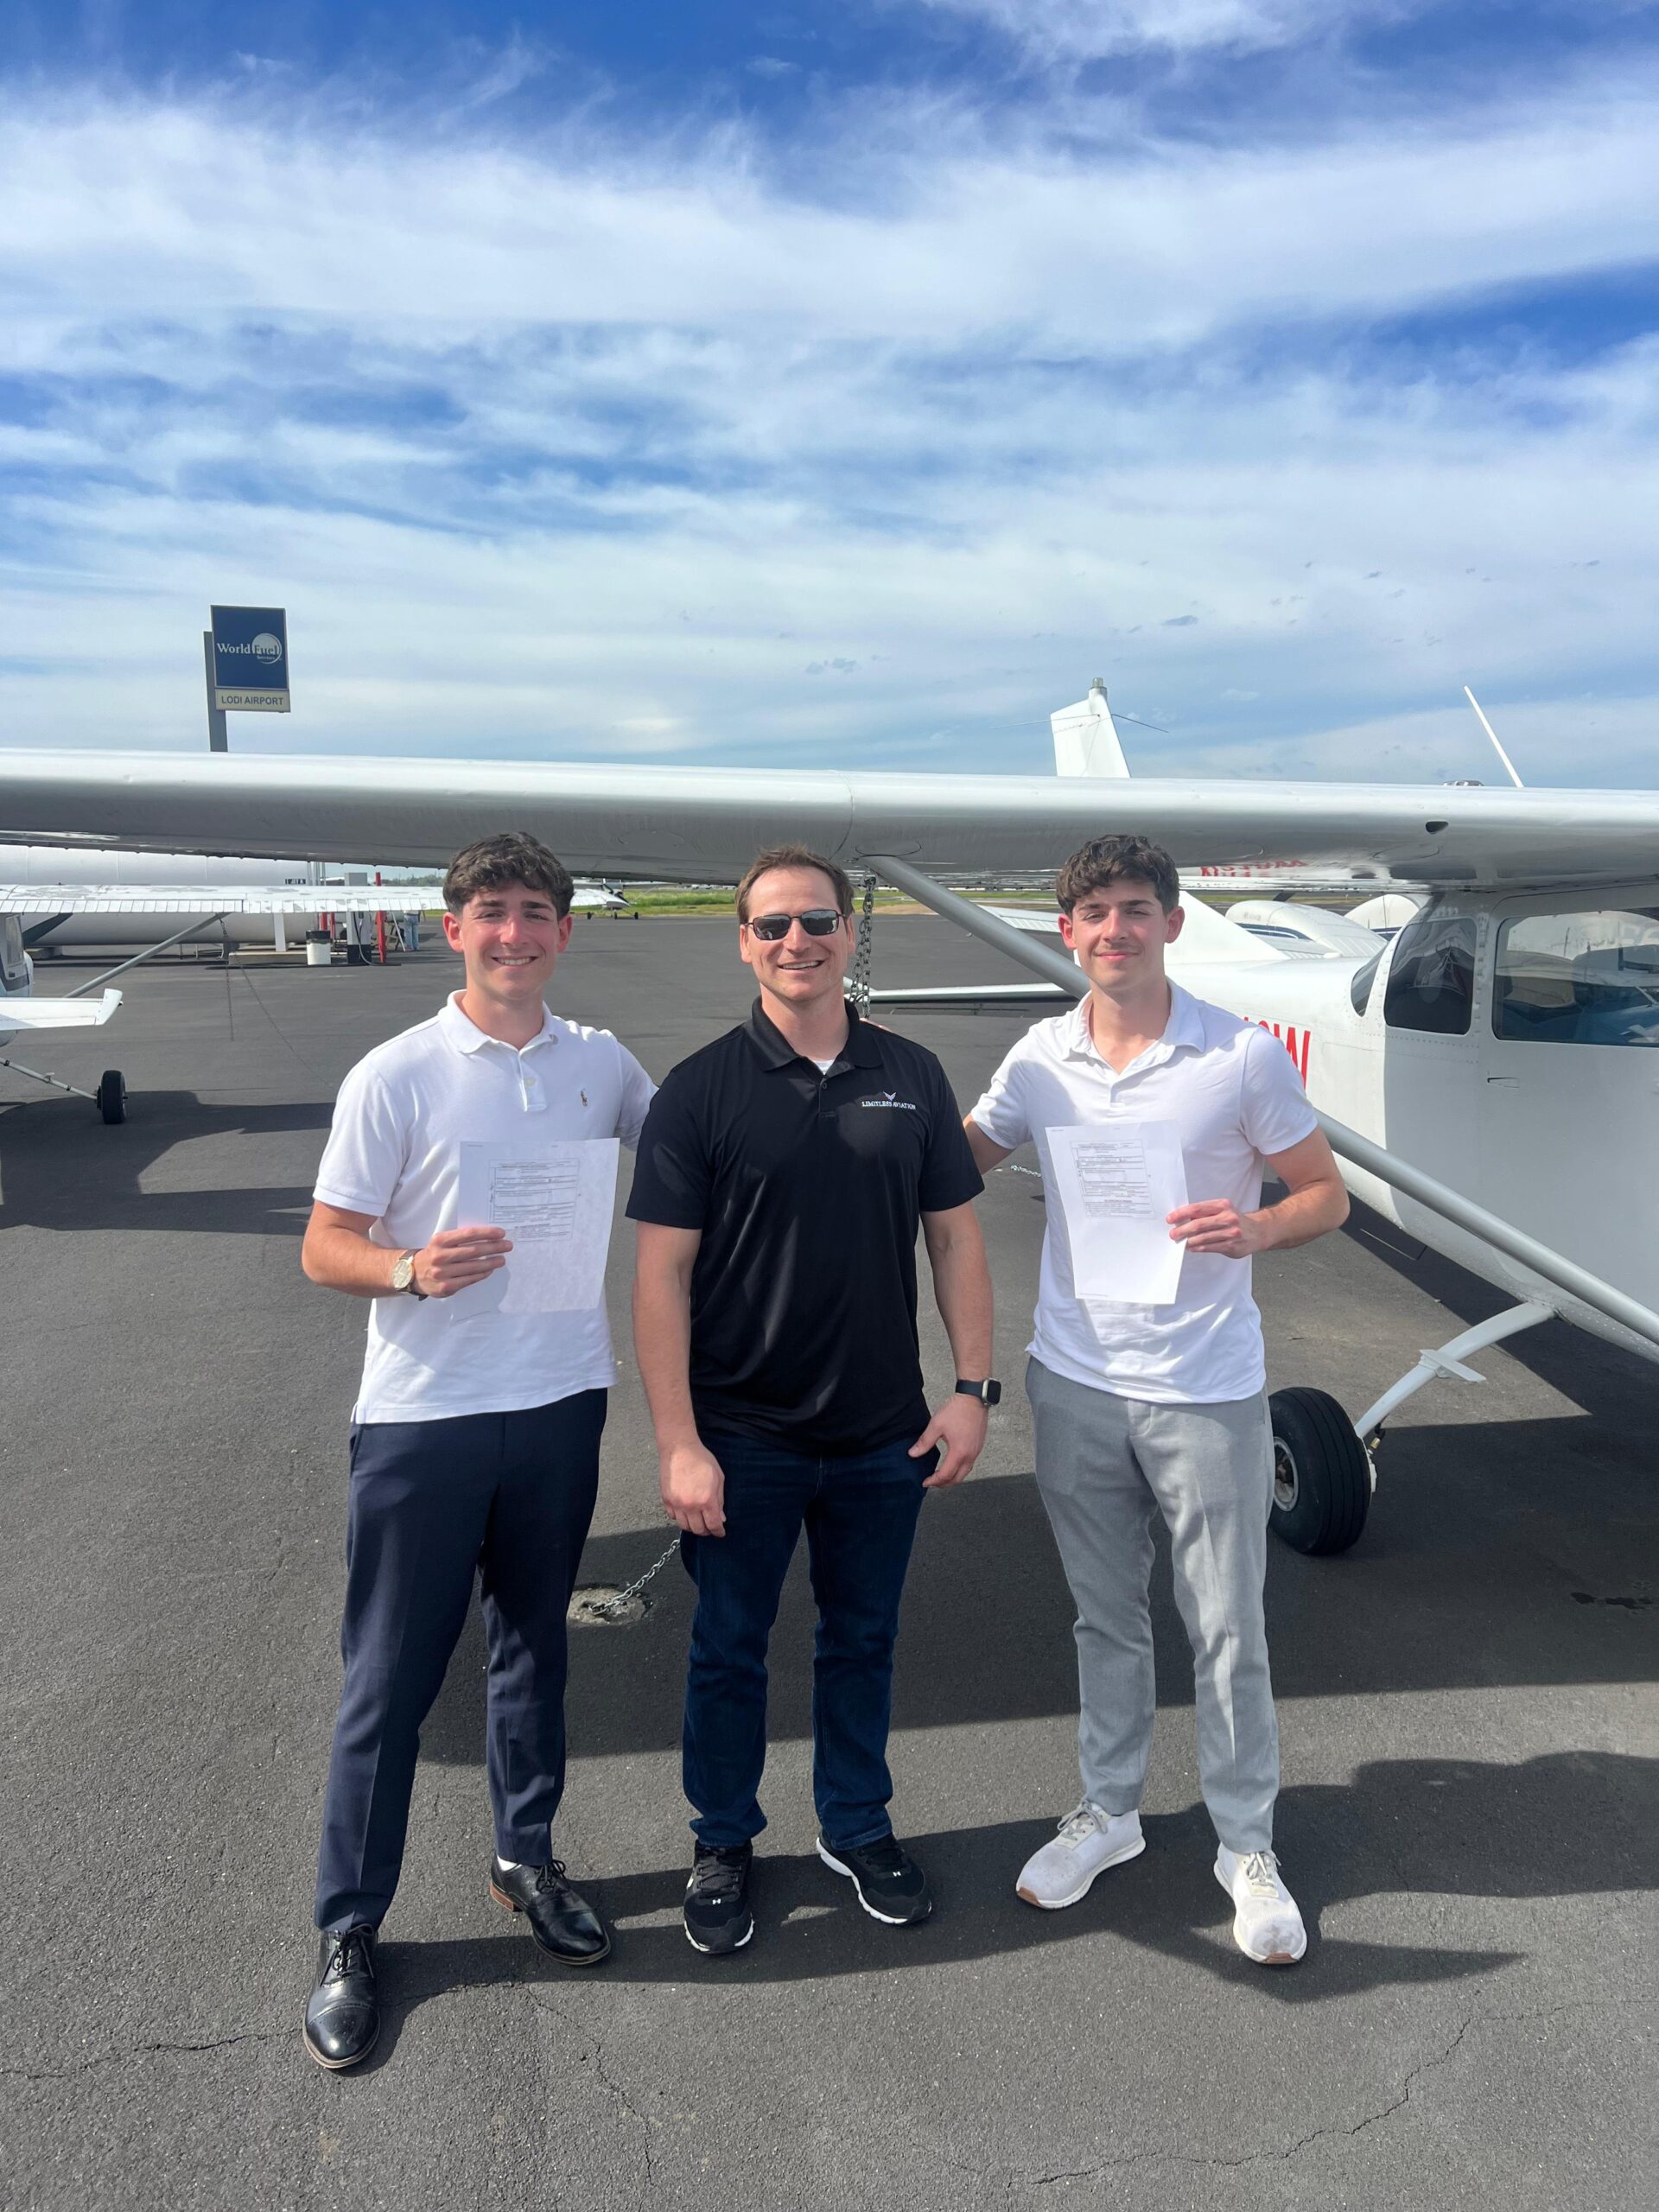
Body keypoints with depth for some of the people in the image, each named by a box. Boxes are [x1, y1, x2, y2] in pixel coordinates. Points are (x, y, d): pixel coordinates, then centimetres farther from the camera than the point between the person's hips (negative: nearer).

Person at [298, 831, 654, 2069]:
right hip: (423, 1417, -3)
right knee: (391, 1678, 7)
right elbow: (324, 1247, -7)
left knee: (535, 1648, 19)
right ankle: (349, 1933, 24)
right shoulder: (397, 1076, -8)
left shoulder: (603, 1066, 3)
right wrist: (412, 1270, -26)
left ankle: (527, 1860, 39)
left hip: (561, 1404, 4)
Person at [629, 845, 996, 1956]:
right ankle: (724, 1844, 35)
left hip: (883, 1434, 3)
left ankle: (858, 1827, 40)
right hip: (743, 1436, -2)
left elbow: (956, 1236, 5)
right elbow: (662, 1273, -10)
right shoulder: (701, 1090, -8)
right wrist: (678, 1444, -14)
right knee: (729, 1647, 13)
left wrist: (973, 1387, -1)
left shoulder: (911, 1075, 1)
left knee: (863, 1640, 18)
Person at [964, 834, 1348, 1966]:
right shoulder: (1040, 1059, 0)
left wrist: (1253, 1230, -23)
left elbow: (1326, 1194, -3)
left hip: (1206, 1390, -3)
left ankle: (1248, 1844, 29)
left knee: (1228, 1627, 8)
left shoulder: (1244, 1056, -10)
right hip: (1075, 1381, 3)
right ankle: (1109, 1810, 38)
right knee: (1106, 1615, 18)